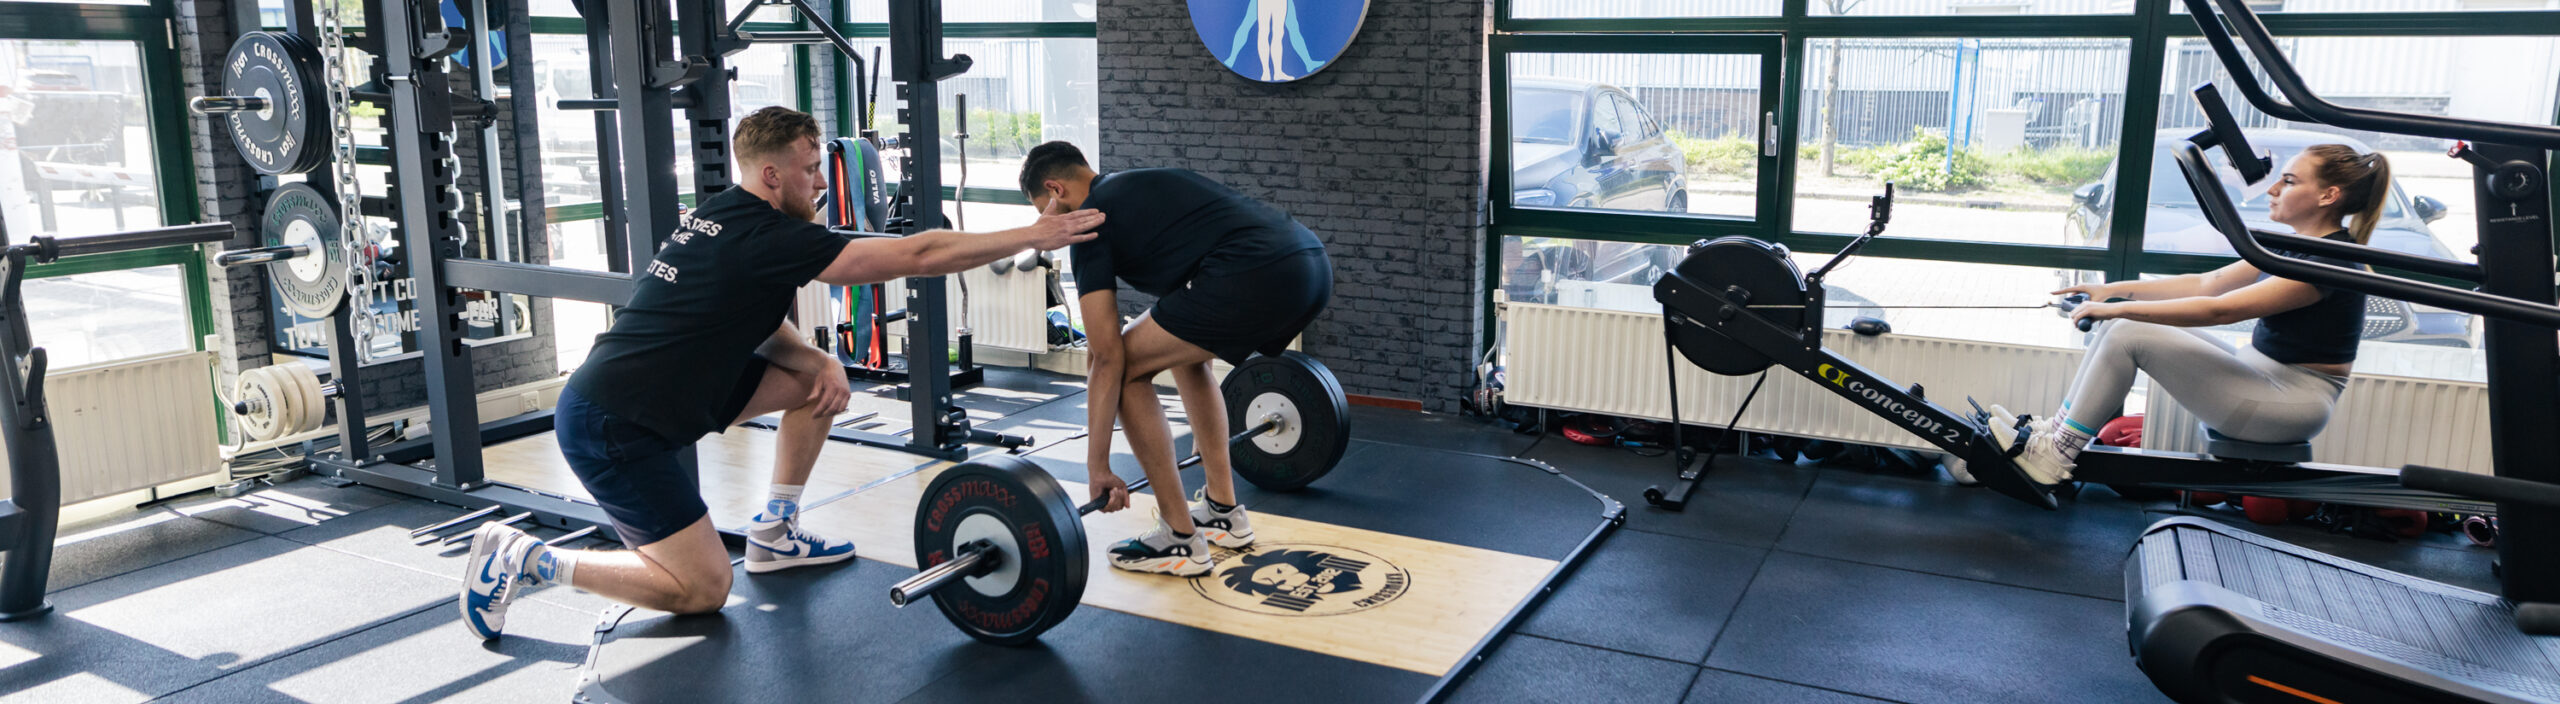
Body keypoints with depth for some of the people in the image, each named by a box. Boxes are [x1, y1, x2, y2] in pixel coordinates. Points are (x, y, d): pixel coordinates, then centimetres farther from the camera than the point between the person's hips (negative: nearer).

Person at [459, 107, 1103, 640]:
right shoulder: (766, 238, -21)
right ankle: (527, 562, 1)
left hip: (638, 394, 10)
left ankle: (774, 534, 19)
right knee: (703, 590, -6)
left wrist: (820, 361, -5)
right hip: (610, 429, -10)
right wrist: (1031, 236, -15)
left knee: (816, 384, 9)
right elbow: (915, 256, -21)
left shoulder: (722, 220, 7)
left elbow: (754, 323, 15)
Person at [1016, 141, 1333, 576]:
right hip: (1314, 265, 10)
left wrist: (1097, 468, 11)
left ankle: (1179, 540, 11)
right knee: (1187, 354, 31)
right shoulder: (1143, 186, 34)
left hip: (1258, 276, -10)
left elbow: (1107, 357, 4)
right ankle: (1224, 513, 33)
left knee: (1128, 369, 5)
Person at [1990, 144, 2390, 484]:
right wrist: (2115, 290, 3)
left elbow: (2219, 310, -27)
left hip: (2293, 404, -9)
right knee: (2119, 326, -2)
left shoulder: (2331, 263, -20)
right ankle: (2057, 432, -3)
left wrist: (2120, 309, -28)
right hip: (2260, 374, 9)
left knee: (2129, 334, -20)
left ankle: (2055, 458, -16)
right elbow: (2207, 283, 11)